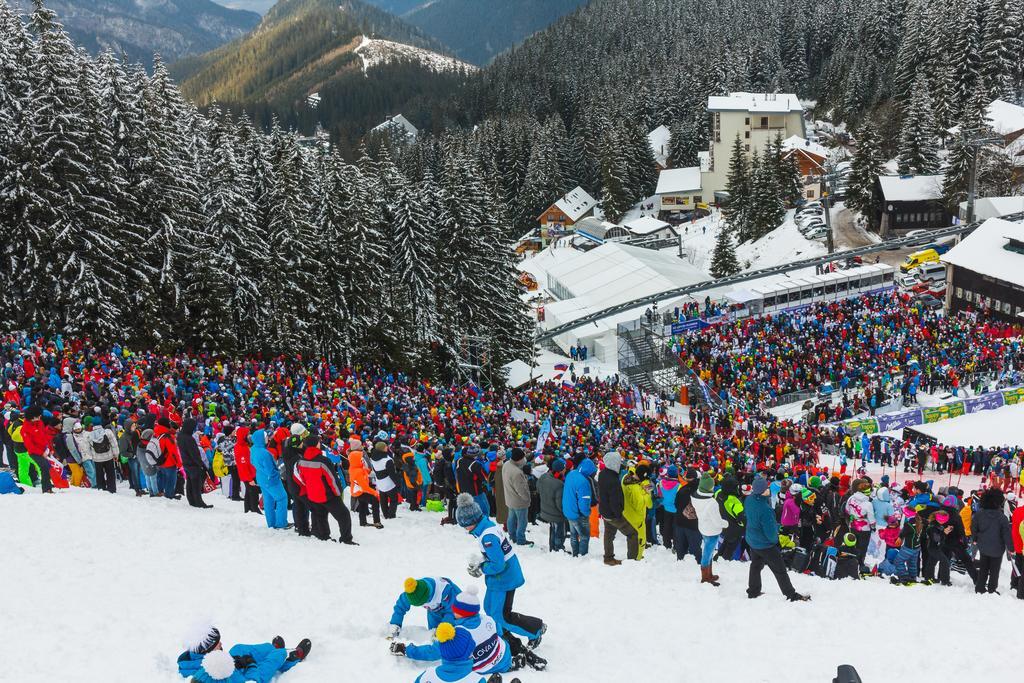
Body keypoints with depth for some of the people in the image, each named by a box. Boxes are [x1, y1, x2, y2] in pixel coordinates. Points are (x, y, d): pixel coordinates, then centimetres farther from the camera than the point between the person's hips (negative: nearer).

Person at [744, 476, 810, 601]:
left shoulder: (749, 499, -15)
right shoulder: (765, 509, -37)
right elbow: (771, 533, -28)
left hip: (752, 540, 7)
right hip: (766, 544, -7)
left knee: (756, 565, 26)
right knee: (780, 570, 10)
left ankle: (753, 591, 39)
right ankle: (791, 595, 24)